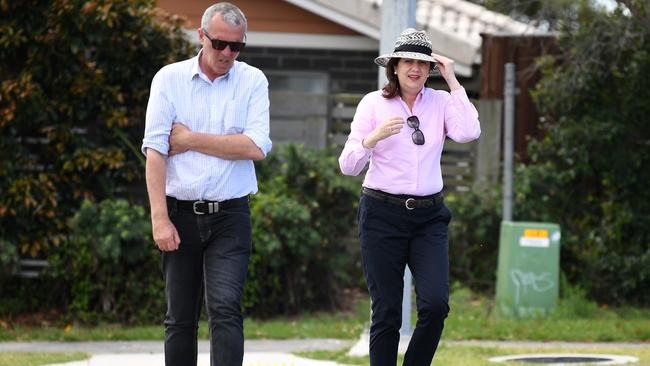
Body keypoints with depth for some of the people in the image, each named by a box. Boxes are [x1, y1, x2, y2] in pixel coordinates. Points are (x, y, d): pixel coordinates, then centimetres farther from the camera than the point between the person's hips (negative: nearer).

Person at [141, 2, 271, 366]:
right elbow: (155, 150, -5)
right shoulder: (169, 79, 1)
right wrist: (160, 218, -12)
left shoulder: (253, 81, 3)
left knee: (225, 309, -13)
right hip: (181, 214, 1)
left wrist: (191, 139, -8)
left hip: (230, 216, -1)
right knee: (180, 319, 6)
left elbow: (256, 147, -10)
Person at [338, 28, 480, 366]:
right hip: (383, 214, -2)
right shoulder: (374, 103, 1)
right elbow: (348, 165, -2)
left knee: (435, 304, -14)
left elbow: (468, 133, -15)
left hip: (429, 215, 2)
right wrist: (374, 136, -20)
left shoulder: (441, 102, 6)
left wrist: (453, 81, -8)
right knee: (386, 313, -1)